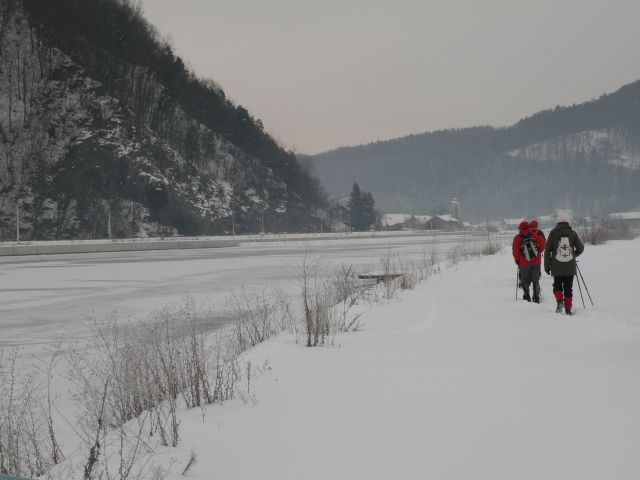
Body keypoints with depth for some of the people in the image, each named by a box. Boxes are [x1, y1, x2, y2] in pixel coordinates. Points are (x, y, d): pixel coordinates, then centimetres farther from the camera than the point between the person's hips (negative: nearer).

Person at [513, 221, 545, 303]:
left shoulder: (517, 238, -5)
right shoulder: (534, 236, -1)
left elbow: (516, 252, -5)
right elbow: (542, 246, -1)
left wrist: (517, 261, 8)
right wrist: (537, 253, 13)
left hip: (524, 263, -2)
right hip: (536, 262, 2)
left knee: (525, 281, 10)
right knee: (536, 281, 11)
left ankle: (527, 297, 6)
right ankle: (536, 298, 12)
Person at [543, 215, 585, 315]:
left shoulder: (553, 233, 2)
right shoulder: (572, 233, 4)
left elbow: (547, 250, 0)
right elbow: (580, 248, 5)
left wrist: (547, 266, 5)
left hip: (557, 266, -1)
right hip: (570, 267, 1)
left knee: (557, 285, 14)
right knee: (568, 287, 8)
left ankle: (559, 301, -10)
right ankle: (568, 309, 5)